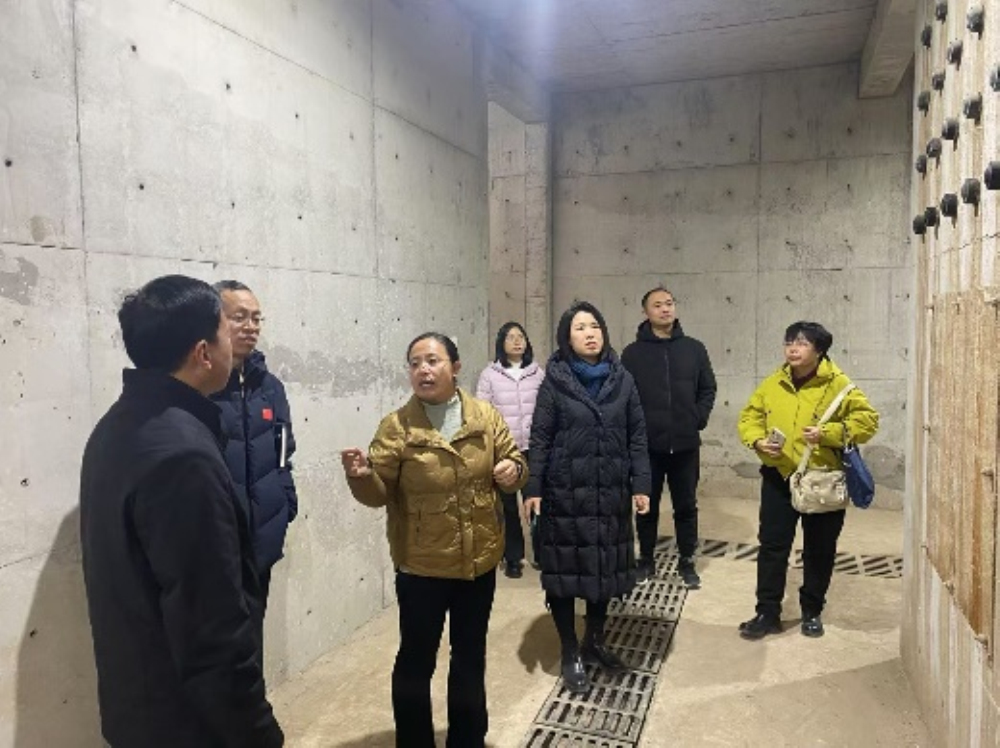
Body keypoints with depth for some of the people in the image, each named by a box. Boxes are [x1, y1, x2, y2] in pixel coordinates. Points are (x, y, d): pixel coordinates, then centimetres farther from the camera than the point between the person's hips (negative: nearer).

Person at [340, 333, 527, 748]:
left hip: (479, 560, 3)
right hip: (421, 565, -3)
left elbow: (514, 461, 6)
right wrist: (361, 476, -32)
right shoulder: (397, 426, -11)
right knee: (416, 660, 11)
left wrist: (513, 470, -17)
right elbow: (379, 492, -10)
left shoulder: (485, 416, -3)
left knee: (470, 656, 21)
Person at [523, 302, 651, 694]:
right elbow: (540, 439, -5)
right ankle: (570, 655, 22)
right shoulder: (554, 381, -4)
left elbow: (637, 436, 5)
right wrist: (533, 488, -11)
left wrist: (641, 485, -1)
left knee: (605, 568, 14)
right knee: (565, 571, 5)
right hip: (565, 493, -3)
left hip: (610, 492, 3)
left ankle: (594, 641, 36)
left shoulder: (622, 379, 4)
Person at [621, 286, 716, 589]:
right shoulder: (632, 353, -1)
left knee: (686, 505, 11)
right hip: (647, 445, -1)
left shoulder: (694, 348, 5)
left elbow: (708, 389, 11)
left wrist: (699, 418, 0)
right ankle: (646, 560, 26)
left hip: (685, 444, 2)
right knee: (647, 505, 11)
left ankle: (686, 562, 26)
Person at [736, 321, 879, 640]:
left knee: (819, 550, 11)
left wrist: (828, 433, -23)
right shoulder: (773, 384, 2)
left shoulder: (838, 384, -9)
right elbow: (749, 416, 9)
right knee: (772, 545, 5)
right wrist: (757, 440, -11)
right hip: (779, 477, 3)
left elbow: (867, 419, -10)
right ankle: (767, 613, 16)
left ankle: (812, 612, 29)